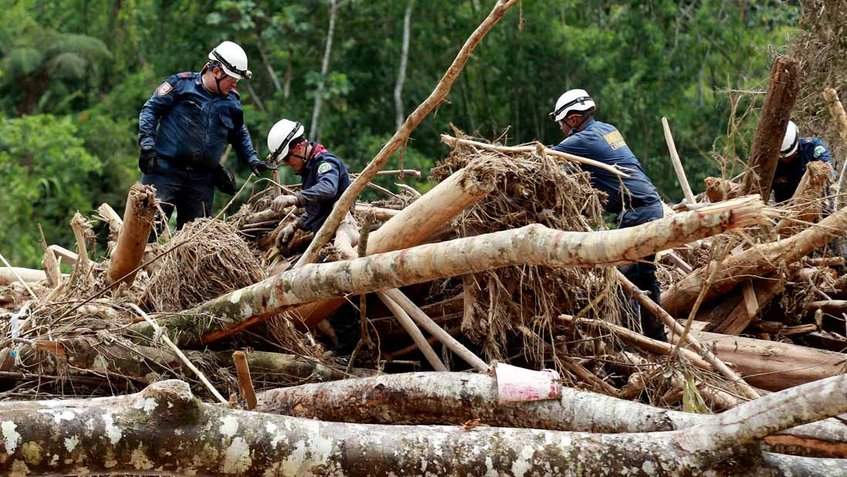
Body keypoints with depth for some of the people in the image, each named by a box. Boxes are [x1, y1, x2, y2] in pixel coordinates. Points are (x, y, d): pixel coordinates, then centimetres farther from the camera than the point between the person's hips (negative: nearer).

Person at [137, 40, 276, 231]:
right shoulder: (181, 84, -4)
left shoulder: (232, 100, 10)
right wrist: (147, 145, -12)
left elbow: (239, 135, 25)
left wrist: (252, 160, 12)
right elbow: (150, 110, -3)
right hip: (166, 170, -5)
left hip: (202, 179, 5)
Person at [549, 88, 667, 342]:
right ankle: (656, 336, 20)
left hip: (635, 211, -10)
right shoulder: (607, 130, 17)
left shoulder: (584, 140, -10)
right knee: (644, 275, 15)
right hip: (652, 206, 10)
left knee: (626, 277, -11)